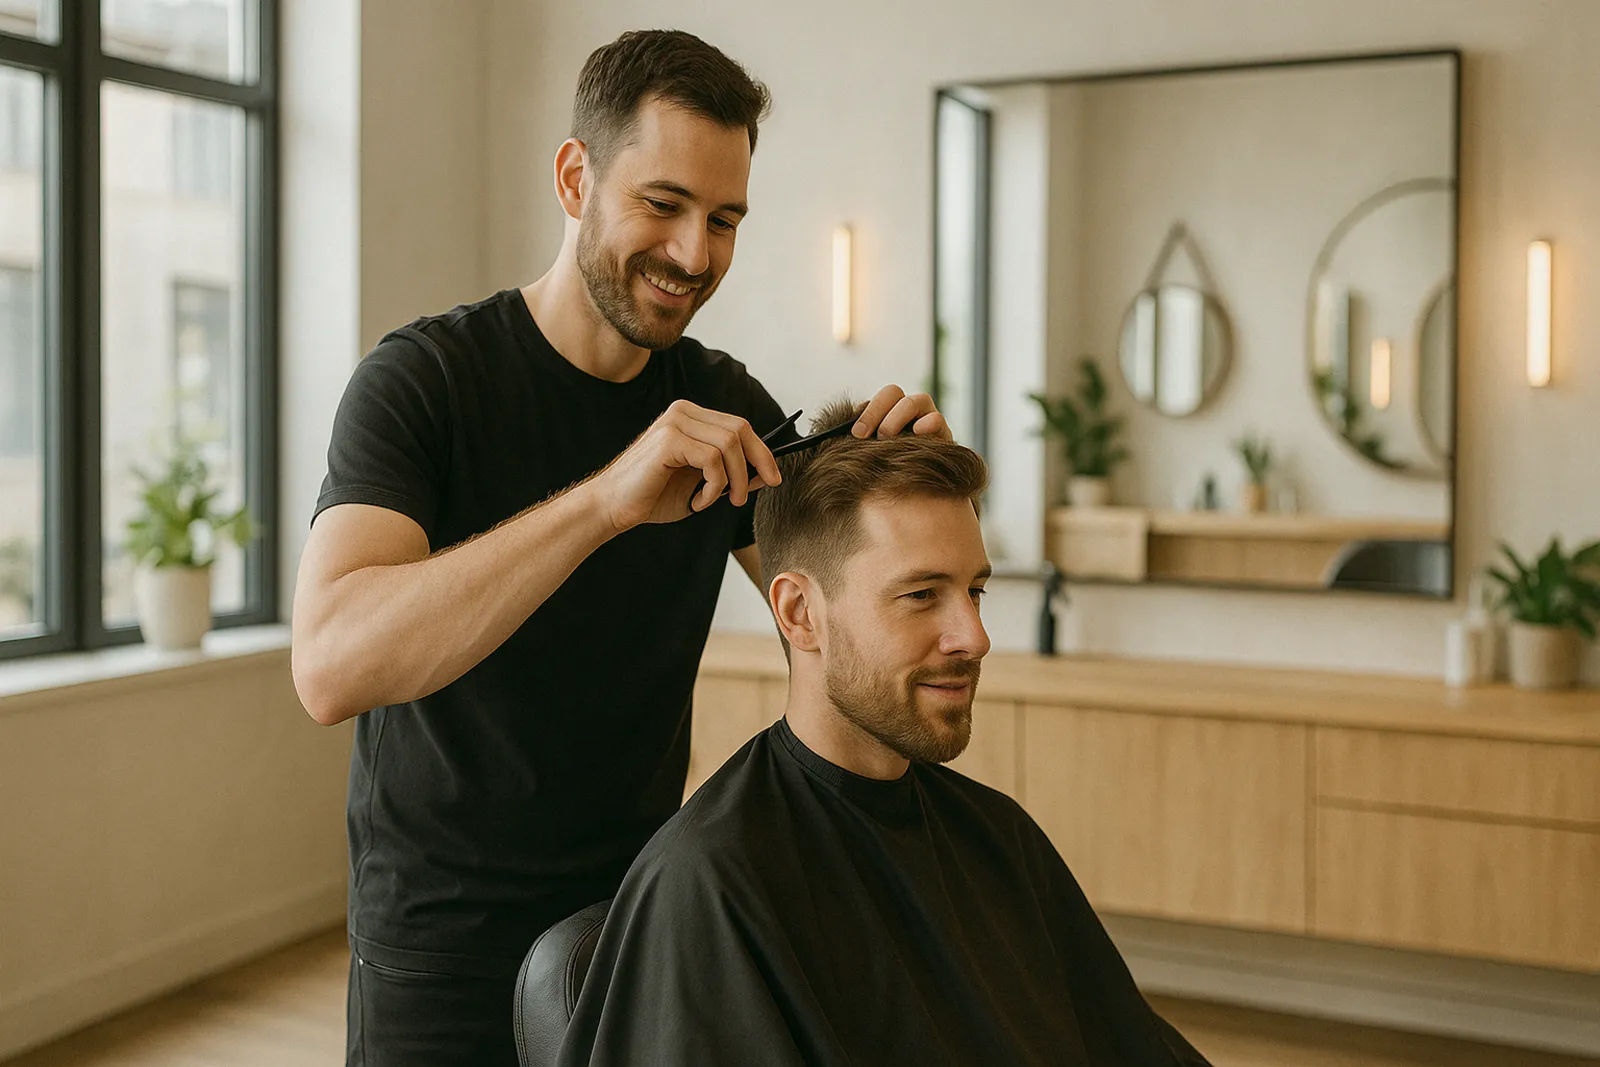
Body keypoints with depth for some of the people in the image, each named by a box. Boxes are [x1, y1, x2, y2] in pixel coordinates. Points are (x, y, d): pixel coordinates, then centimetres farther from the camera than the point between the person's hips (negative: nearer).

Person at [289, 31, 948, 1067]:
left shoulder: (721, 406, -1)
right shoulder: (423, 378, -16)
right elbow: (330, 667, -31)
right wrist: (605, 499, -40)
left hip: (644, 909, 4)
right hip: (444, 939, -4)